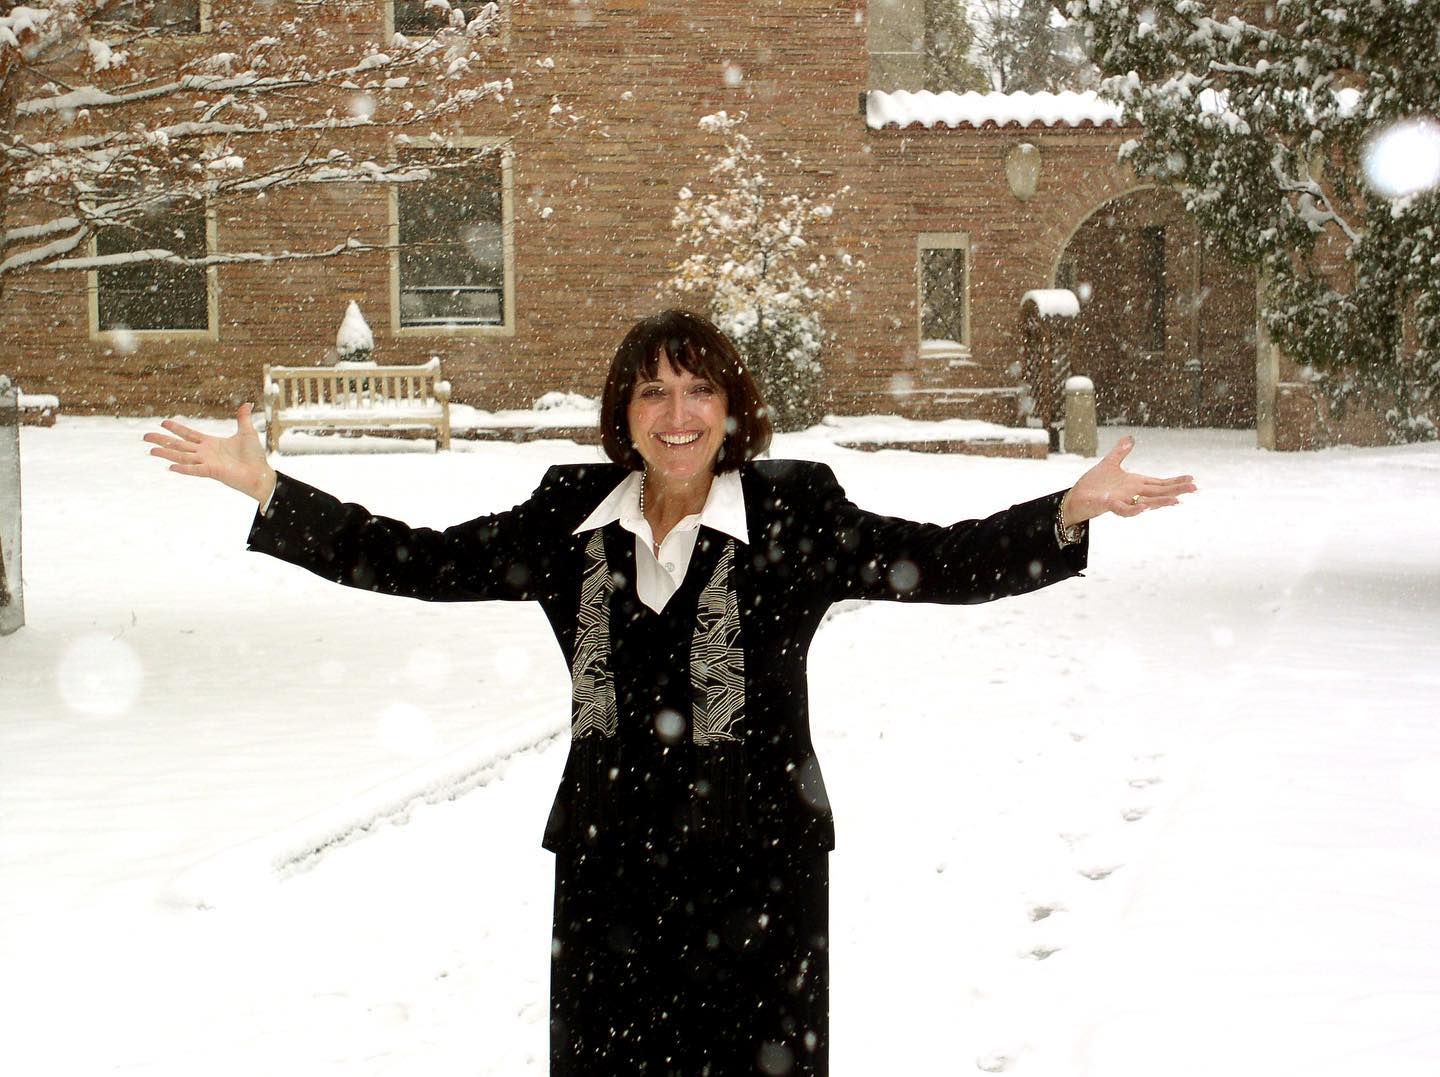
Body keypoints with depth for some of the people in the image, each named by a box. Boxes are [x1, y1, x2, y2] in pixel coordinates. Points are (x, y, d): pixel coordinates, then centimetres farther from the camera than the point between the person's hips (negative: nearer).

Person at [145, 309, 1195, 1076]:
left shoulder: (795, 514, -4)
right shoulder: (570, 520, 5)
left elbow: (942, 561, -11)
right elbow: (420, 561, 7)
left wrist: (1073, 511, -25)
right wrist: (268, 489, 3)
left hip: (758, 865, -3)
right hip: (607, 862, 3)